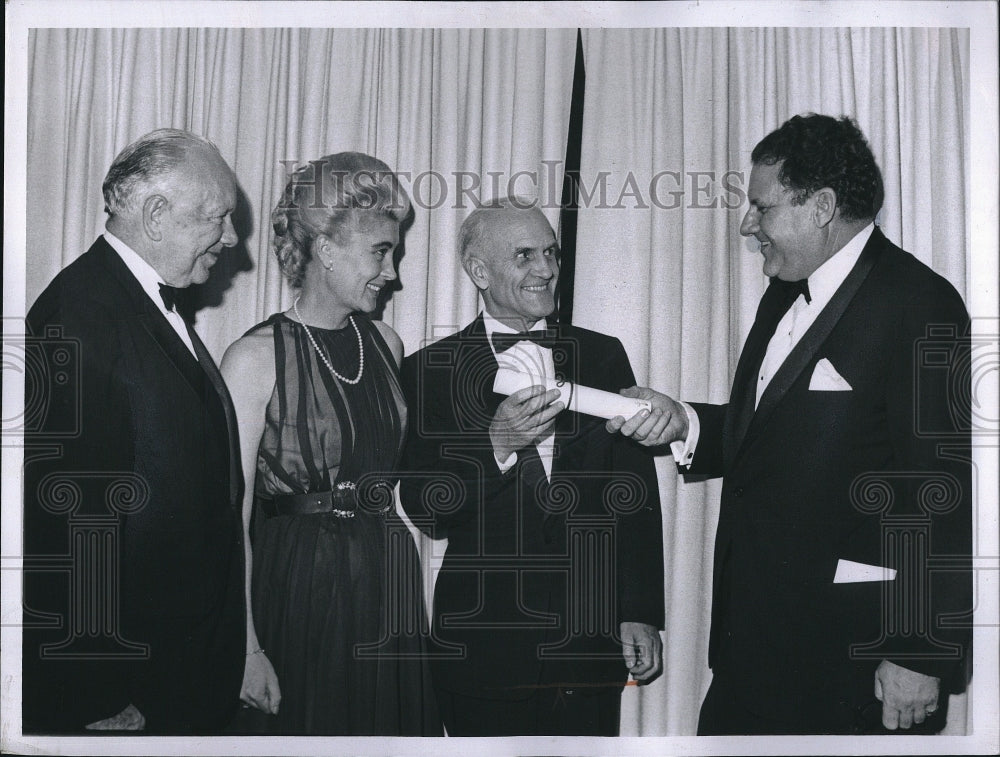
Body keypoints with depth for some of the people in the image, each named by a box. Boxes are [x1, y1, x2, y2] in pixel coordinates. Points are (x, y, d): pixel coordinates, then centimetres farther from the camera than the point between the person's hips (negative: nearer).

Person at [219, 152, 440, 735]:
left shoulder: (386, 343, 9)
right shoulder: (257, 358, -10)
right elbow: (231, 515, -13)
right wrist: (246, 648, -16)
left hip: (389, 581, 6)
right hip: (299, 585, -6)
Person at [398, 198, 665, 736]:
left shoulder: (603, 356, 7)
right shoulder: (430, 370, -1)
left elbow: (636, 493, 7)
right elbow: (425, 513, -7)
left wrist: (640, 615, 4)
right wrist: (495, 445, -23)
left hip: (591, 641, 2)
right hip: (481, 646, -2)